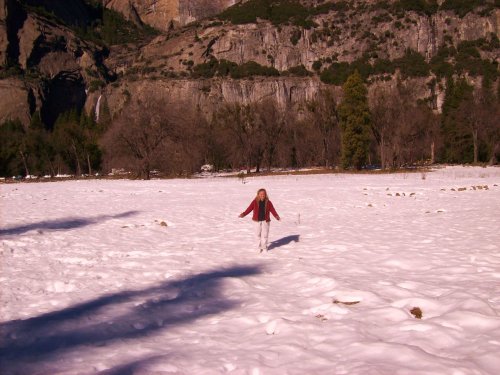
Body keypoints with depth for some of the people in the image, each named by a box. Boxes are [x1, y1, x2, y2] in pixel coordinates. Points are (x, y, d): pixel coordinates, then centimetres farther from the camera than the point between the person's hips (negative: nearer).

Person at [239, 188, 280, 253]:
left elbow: (272, 210, -6)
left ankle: (264, 247, 19)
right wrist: (243, 214, -20)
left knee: (265, 234, 3)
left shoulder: (268, 202, -2)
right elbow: (249, 209, -7)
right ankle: (259, 247, 21)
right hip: (257, 221, 0)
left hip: (265, 221, 0)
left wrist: (276, 216, -22)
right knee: (258, 234, 6)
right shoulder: (255, 202, -4)